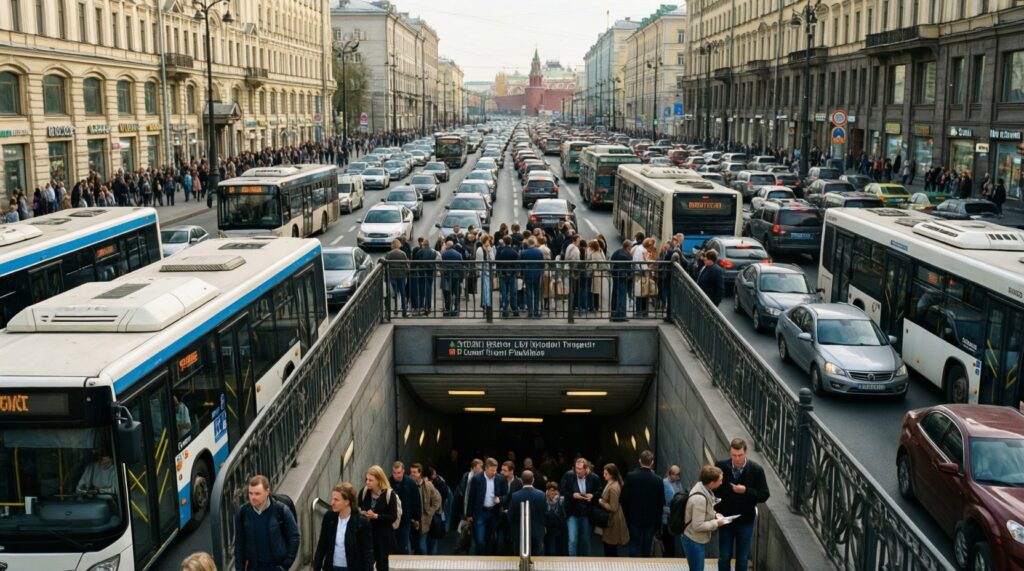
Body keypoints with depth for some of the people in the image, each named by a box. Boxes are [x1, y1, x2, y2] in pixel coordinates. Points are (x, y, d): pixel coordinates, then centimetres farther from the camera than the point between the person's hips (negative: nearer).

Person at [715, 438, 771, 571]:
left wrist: (746, 491, -25)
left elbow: (764, 496, -11)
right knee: (724, 557, 12)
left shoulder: (756, 470, -15)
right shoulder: (721, 466, -13)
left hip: (745, 521, -1)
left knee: (742, 559, 13)